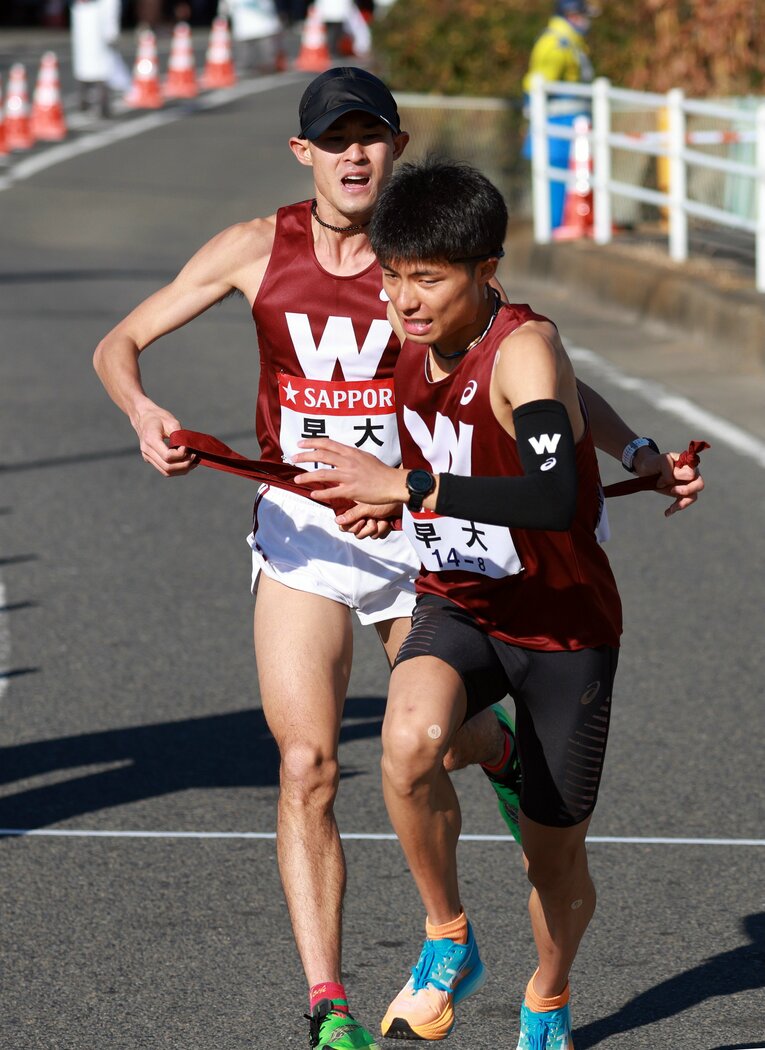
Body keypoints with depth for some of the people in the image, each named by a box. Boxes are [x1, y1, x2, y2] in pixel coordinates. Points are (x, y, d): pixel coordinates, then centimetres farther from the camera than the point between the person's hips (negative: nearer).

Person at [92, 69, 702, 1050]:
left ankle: (503, 750, 53)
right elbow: (117, 346, 1)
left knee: (443, 746, 12)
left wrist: (637, 452, -10)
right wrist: (142, 411, -20)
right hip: (300, 526, 0)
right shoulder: (256, 249, -4)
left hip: (416, 527, 0)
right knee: (307, 765, -13)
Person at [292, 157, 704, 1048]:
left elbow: (554, 498, -42)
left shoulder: (524, 348, -25)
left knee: (553, 860, 8)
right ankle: (447, 943, -10)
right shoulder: (409, 345, -5)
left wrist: (404, 485, -44)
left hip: (562, 624, -4)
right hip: (456, 609, 4)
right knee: (410, 739, -32)